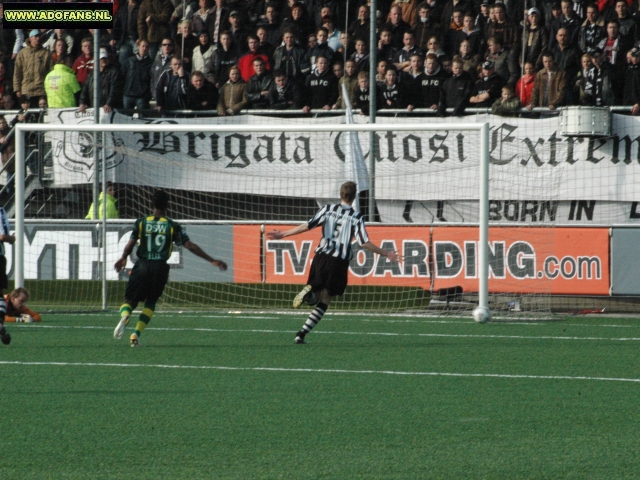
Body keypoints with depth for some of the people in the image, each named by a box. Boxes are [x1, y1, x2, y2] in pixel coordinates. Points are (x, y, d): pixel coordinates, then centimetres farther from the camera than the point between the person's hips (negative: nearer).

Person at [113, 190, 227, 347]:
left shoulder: (141, 222, 4)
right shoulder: (173, 226, 2)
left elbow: (130, 244, -4)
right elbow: (190, 246, -3)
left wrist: (123, 259, 17)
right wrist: (212, 260, 1)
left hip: (142, 265, 0)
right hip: (160, 268, 0)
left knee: (130, 300, 8)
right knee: (150, 303, 19)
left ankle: (125, 316, -29)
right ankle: (136, 334, 3)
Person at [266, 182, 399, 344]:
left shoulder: (328, 209, 4)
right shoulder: (356, 217, -2)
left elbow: (307, 226, -3)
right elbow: (364, 243, -8)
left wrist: (283, 234, 4)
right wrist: (385, 254, 3)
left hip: (322, 256, 2)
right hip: (339, 261, -2)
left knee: (317, 295, 18)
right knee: (324, 302, 6)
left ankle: (310, 290, -21)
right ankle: (302, 334, -7)